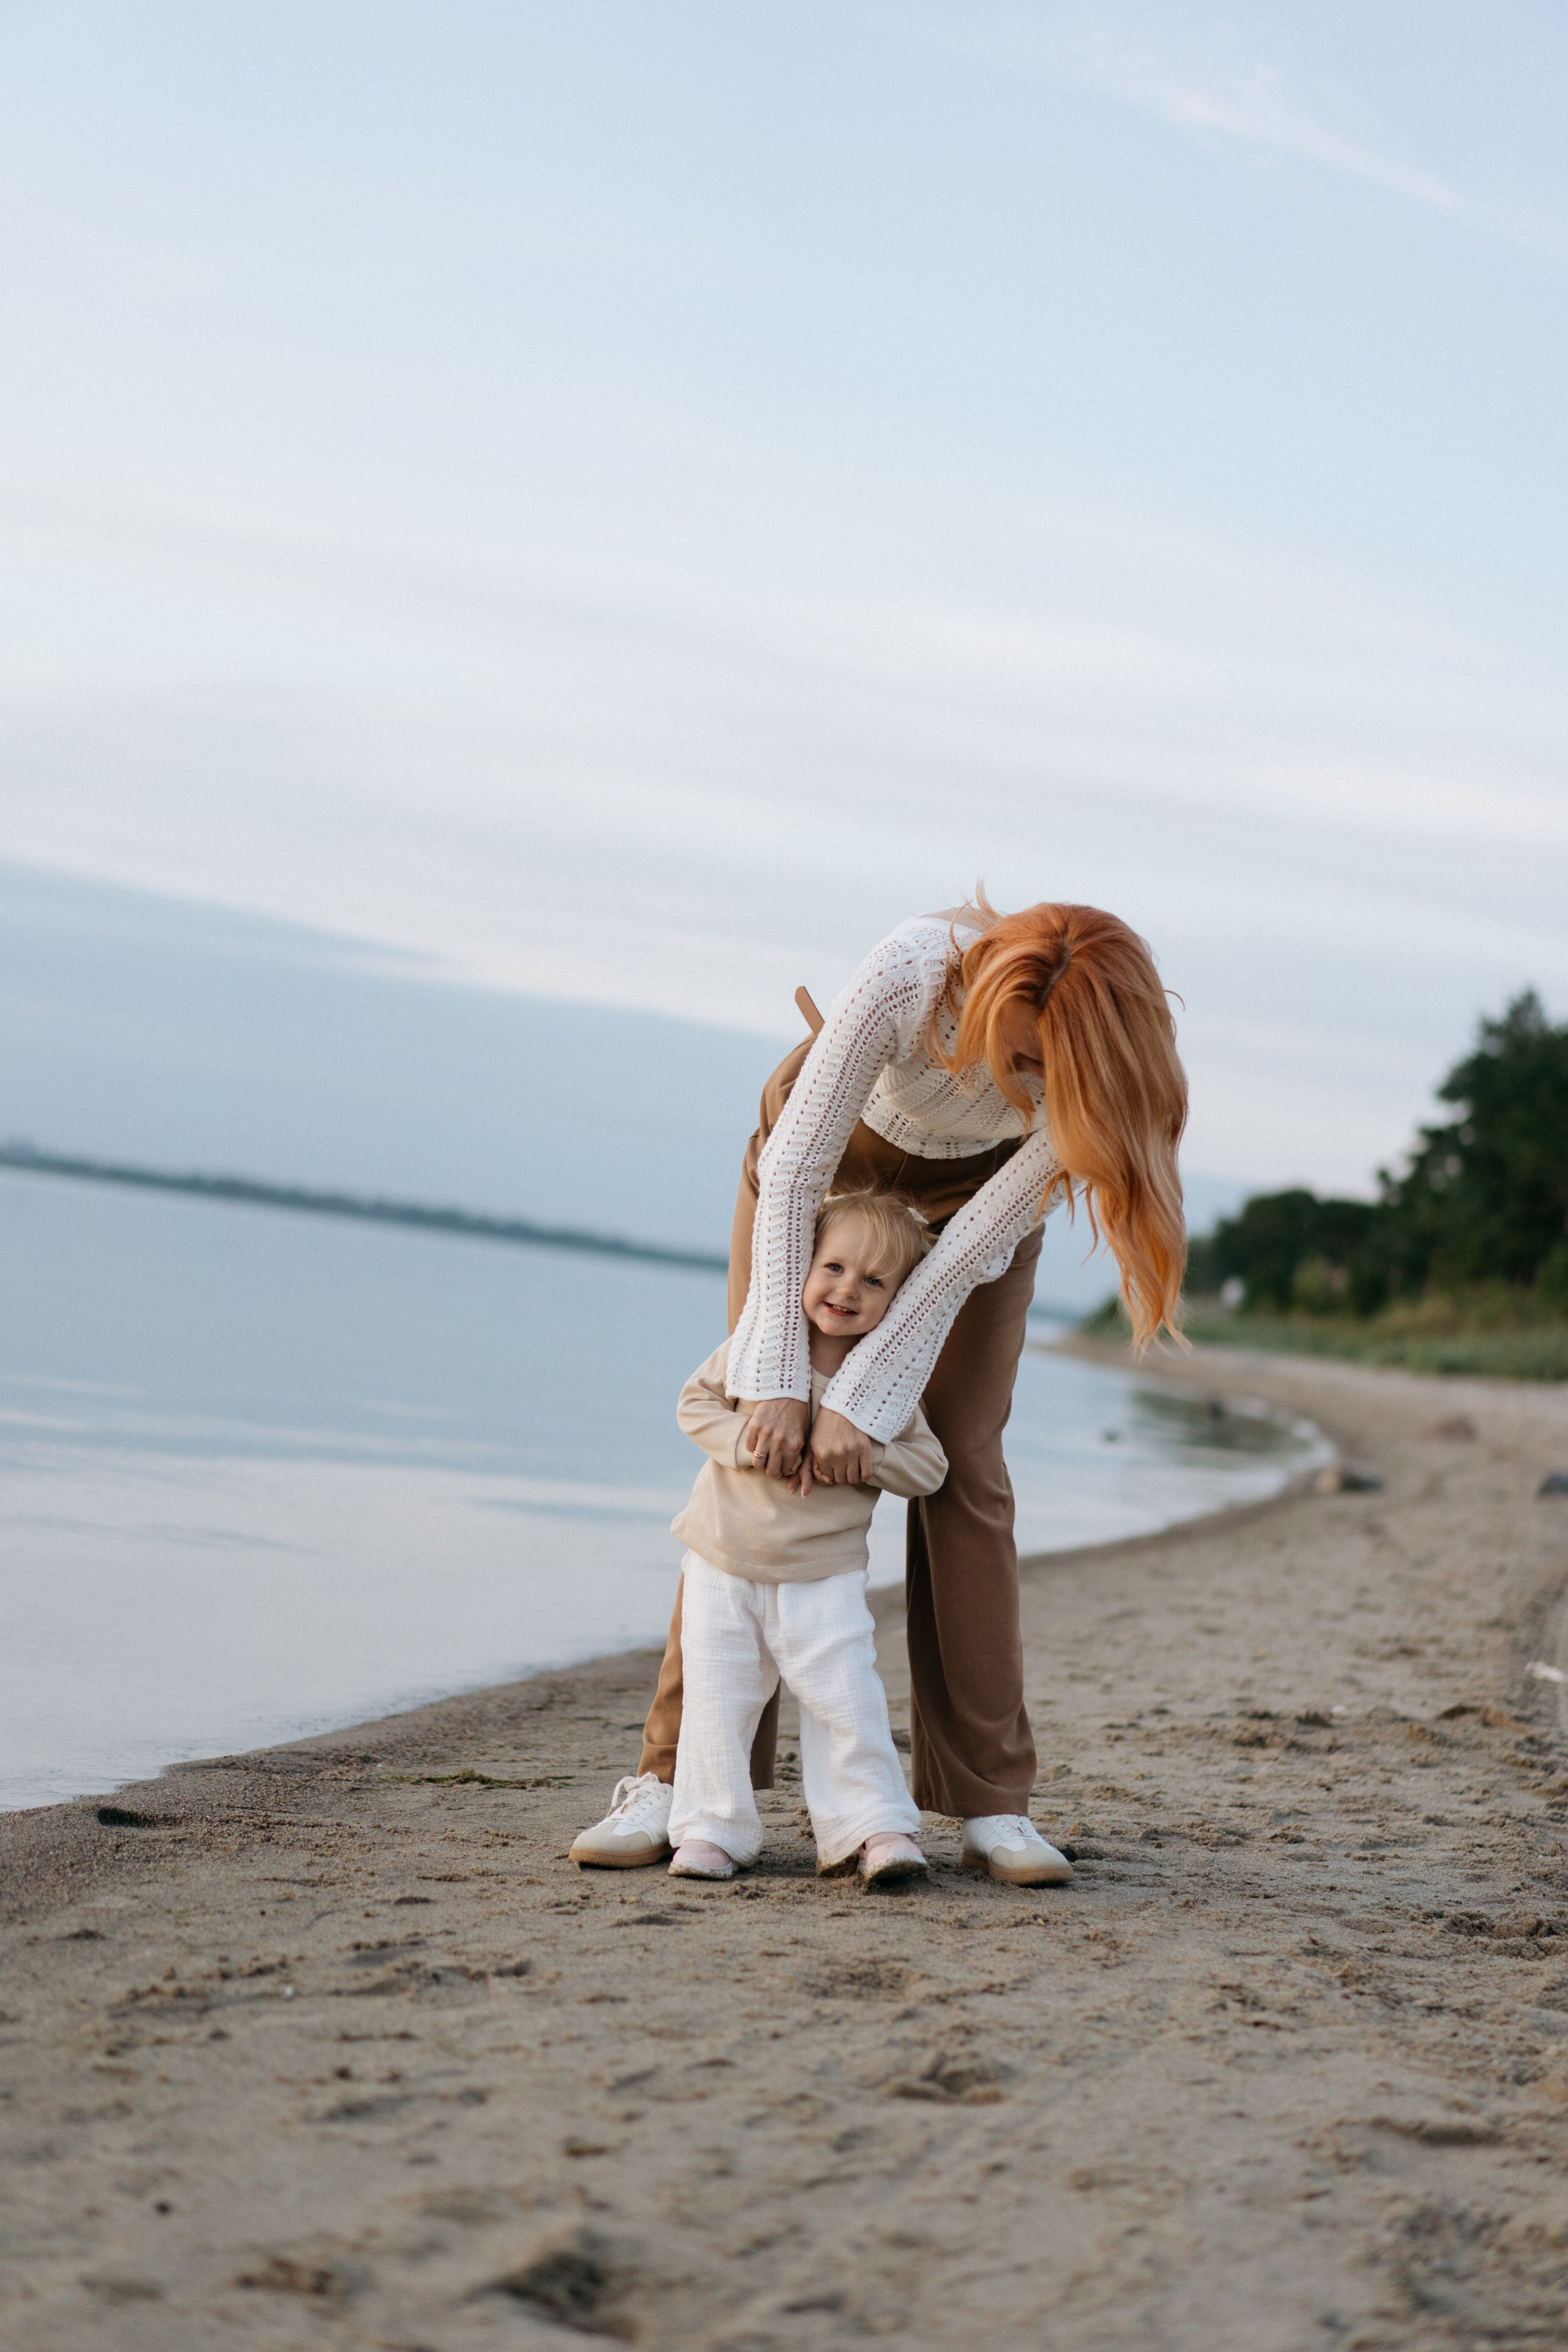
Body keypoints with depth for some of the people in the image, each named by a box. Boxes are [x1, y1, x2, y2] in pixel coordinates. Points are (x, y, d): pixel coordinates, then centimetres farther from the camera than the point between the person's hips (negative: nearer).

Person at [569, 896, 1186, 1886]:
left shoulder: (1089, 1066, -34)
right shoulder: (911, 974, -40)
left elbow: (973, 1247, -30)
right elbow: (792, 1171, -33)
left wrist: (862, 1398, -32)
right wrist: (779, 1381, -34)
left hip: (974, 1186, 1)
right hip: (833, 1158, -1)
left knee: (962, 1465, -9)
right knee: (761, 1448, -8)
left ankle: (991, 1801, -6)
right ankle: (677, 1778, -6)